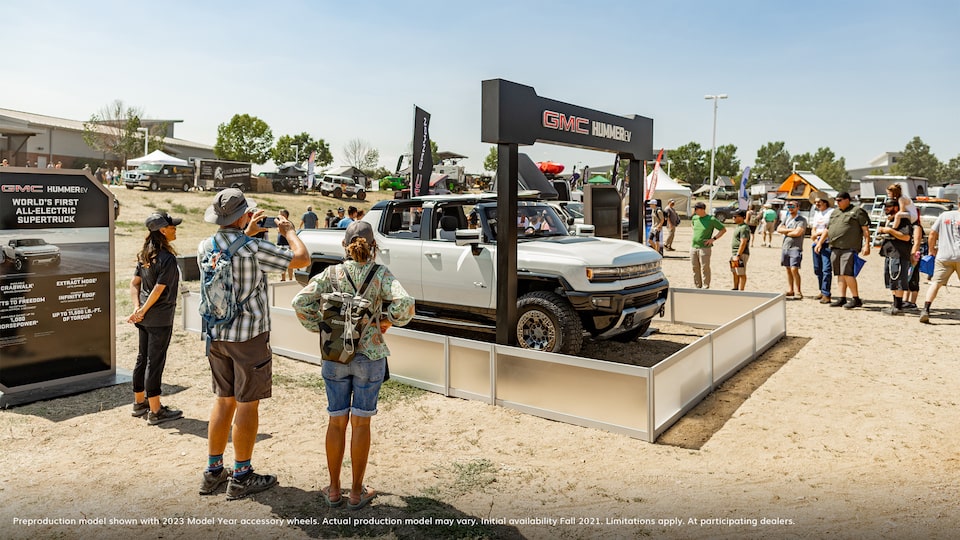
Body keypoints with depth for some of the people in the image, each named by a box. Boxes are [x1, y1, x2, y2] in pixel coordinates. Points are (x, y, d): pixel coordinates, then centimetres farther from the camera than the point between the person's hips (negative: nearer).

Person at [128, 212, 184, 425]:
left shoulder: (145, 255, 8)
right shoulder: (167, 258, -18)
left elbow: (134, 283, 7)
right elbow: (159, 290, -20)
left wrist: (137, 308, -1)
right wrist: (143, 310, -10)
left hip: (145, 318, 9)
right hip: (160, 319, -9)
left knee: (143, 358, 18)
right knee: (155, 362, -2)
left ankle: (139, 403, 31)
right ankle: (155, 411, 7)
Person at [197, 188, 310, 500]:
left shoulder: (204, 247, 0)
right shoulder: (255, 251, -19)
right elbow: (302, 258, -11)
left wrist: (247, 234, 25)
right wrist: (288, 231, 5)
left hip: (217, 335, 7)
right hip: (249, 336, -7)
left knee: (223, 400, 17)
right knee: (247, 404, 4)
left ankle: (213, 472, 26)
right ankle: (241, 477, 13)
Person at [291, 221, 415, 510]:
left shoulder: (332, 273, -4)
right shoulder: (381, 274, -9)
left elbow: (301, 301, -12)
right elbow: (404, 303, -23)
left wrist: (320, 327, 2)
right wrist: (389, 320, -4)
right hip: (370, 356, -2)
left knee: (337, 422, 13)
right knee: (360, 423, 9)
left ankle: (334, 490, 25)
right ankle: (357, 492, 19)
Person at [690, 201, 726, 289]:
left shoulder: (711, 219, -7)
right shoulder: (694, 218, 9)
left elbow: (723, 229, -2)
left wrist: (713, 239, -9)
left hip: (704, 248, -6)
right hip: (693, 248, 6)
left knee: (705, 269, -2)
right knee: (695, 269, 10)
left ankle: (705, 287, 5)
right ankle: (697, 287, 20)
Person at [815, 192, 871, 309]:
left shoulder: (857, 211, 1)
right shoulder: (834, 212, 21)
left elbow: (865, 229, -4)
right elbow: (827, 230, 26)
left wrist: (866, 245, -12)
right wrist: (820, 243, 21)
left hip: (849, 248, -7)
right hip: (835, 248, 7)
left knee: (847, 273, -13)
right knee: (839, 274, 8)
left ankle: (856, 299, -4)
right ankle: (842, 298, 14)